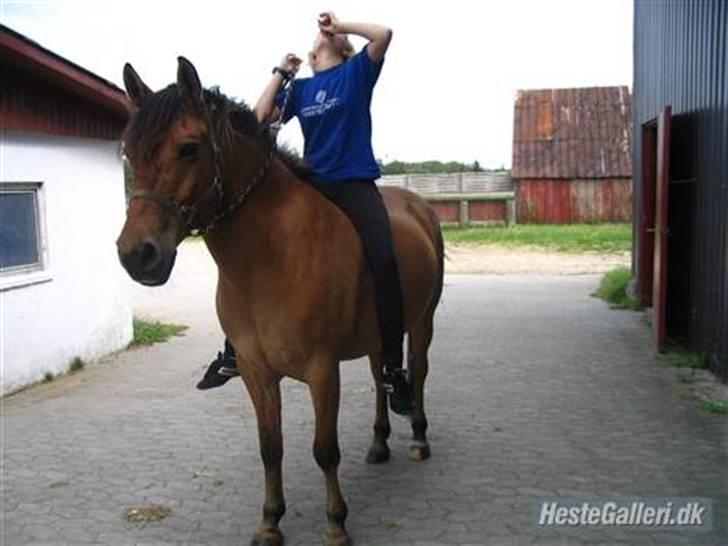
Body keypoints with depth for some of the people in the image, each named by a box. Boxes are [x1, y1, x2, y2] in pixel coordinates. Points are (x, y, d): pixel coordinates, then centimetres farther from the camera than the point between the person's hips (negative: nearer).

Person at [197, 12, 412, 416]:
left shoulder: (357, 72, 8)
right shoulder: (300, 88, 17)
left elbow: (383, 34, -9)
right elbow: (260, 118, 8)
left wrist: (339, 25, 5)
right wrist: (281, 72, 12)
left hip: (355, 184, -4)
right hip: (310, 185, 4)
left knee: (385, 262, -24)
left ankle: (392, 368, -18)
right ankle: (234, 352, 6)